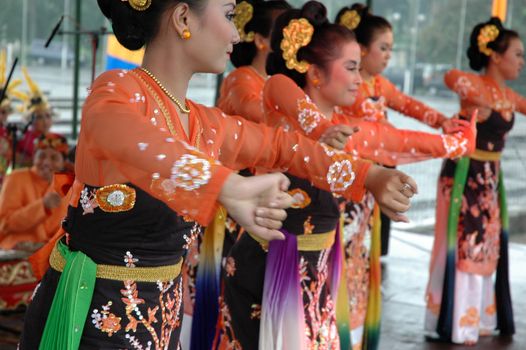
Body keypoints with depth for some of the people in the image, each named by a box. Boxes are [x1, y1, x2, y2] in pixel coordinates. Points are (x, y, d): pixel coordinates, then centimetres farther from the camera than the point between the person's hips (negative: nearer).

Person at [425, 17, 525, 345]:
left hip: (490, 177, 8)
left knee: (486, 247, 14)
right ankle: (455, 323, 10)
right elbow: (451, 77, -36)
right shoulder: (476, 86, -15)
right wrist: (482, 103, -44)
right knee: (463, 247, -1)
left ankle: (477, 318, 26)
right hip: (464, 174, -8)